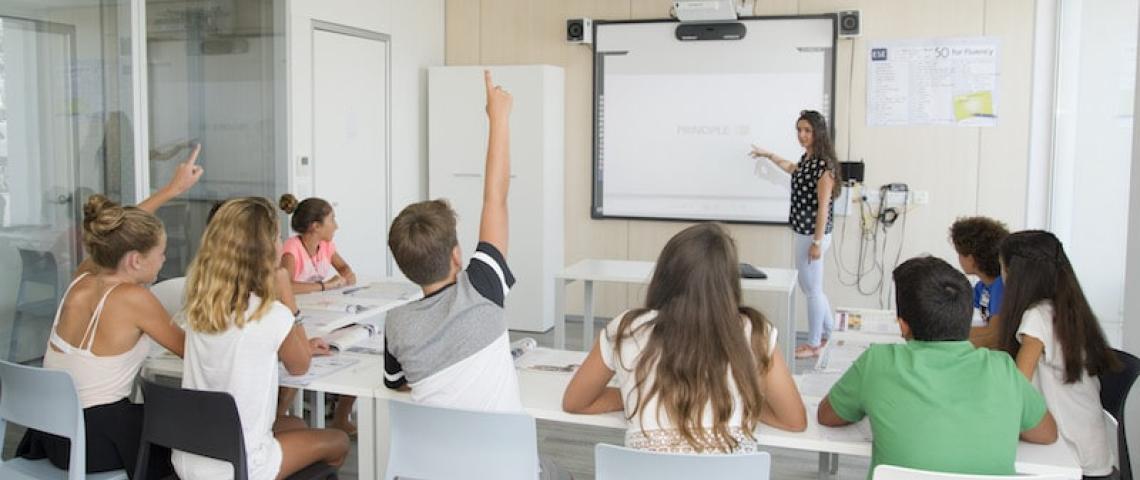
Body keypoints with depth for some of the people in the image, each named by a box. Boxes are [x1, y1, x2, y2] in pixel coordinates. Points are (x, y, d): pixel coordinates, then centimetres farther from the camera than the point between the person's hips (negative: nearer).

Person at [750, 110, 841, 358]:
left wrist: (817, 242, -20)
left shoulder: (824, 163, -19)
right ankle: (828, 332, 33)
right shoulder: (807, 158, 8)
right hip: (803, 233, 9)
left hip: (813, 235, -9)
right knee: (809, 286, 18)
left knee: (812, 289, 3)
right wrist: (768, 155, 38)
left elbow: (824, 206, -20)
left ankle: (814, 344, 16)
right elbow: (793, 170, 34)